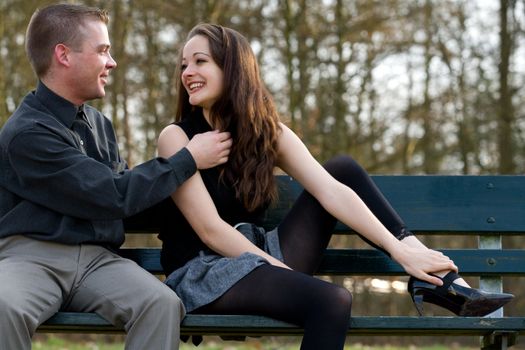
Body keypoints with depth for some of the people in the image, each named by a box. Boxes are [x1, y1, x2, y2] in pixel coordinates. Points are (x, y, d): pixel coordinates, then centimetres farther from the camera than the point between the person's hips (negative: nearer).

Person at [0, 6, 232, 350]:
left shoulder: (99, 123, 15)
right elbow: (116, 196, -12)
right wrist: (189, 159, -3)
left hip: (96, 257, 6)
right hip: (31, 255, -6)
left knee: (162, 303, -26)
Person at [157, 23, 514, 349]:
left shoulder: (268, 132, 5)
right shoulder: (177, 137, -9)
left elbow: (332, 192, -7)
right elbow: (210, 229, -15)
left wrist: (400, 249, -18)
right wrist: (281, 270, -17)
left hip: (259, 257, 6)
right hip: (203, 273, -6)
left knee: (343, 168, 1)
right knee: (332, 301, -32)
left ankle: (438, 279, -8)